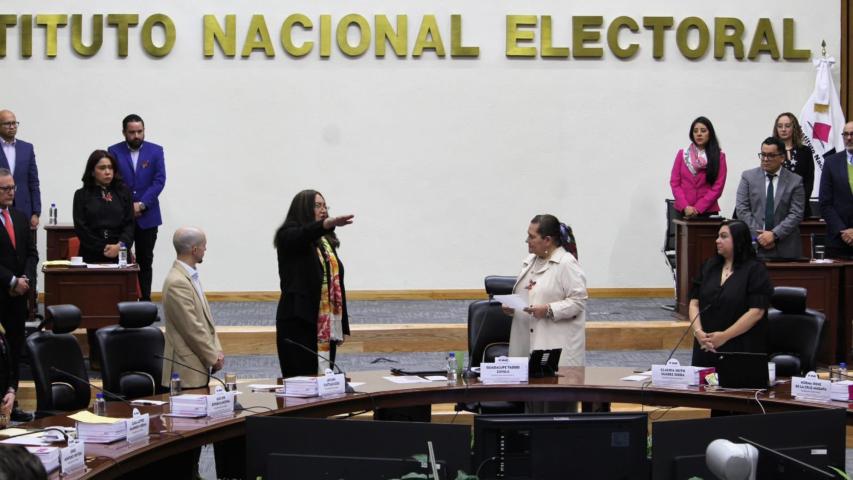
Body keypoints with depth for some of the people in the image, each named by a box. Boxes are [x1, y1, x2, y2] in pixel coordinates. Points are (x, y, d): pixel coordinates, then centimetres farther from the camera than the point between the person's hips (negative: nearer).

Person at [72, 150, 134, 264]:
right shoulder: (81, 195, 9)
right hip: (92, 257, -1)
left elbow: (129, 224, 6)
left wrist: (120, 246, -12)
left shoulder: (123, 193, 12)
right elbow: (81, 228, 2)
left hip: (120, 255, 1)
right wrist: (103, 249, -7)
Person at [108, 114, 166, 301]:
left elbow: (159, 181, -5)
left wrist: (141, 204, -14)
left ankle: (145, 301, 10)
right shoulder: (114, 151, 2)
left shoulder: (155, 151, 3)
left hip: (147, 216, 1)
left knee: (145, 261, 5)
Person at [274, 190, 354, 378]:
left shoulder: (327, 242, 19)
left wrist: (342, 325, 15)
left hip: (327, 323, 7)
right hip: (298, 321, -7)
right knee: (300, 377, -10)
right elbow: (306, 234, -27)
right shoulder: (289, 236, -2)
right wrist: (329, 223, -47)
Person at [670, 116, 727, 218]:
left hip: (707, 212, -1)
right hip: (683, 211, 1)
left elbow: (717, 187, -2)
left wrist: (698, 208, -11)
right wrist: (685, 206, -10)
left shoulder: (719, 156, 5)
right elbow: (674, 183, 5)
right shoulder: (682, 154, 10)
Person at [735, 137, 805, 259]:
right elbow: (742, 209, 0)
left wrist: (774, 234, -14)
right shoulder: (748, 177, 6)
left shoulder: (795, 181, 4)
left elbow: (796, 214, -3)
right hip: (754, 246, 0)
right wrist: (759, 235, -10)